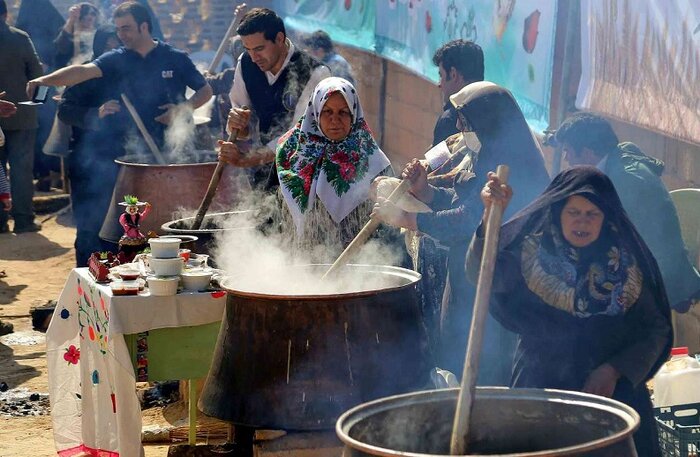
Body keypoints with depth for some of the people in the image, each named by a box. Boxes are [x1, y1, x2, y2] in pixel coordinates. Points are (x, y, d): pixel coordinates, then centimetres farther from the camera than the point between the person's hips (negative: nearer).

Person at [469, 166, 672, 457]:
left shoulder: (627, 261, 0)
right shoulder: (533, 250, -4)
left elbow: (656, 329, 4)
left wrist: (615, 370, -10)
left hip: (614, 392, 1)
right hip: (540, 388, -1)